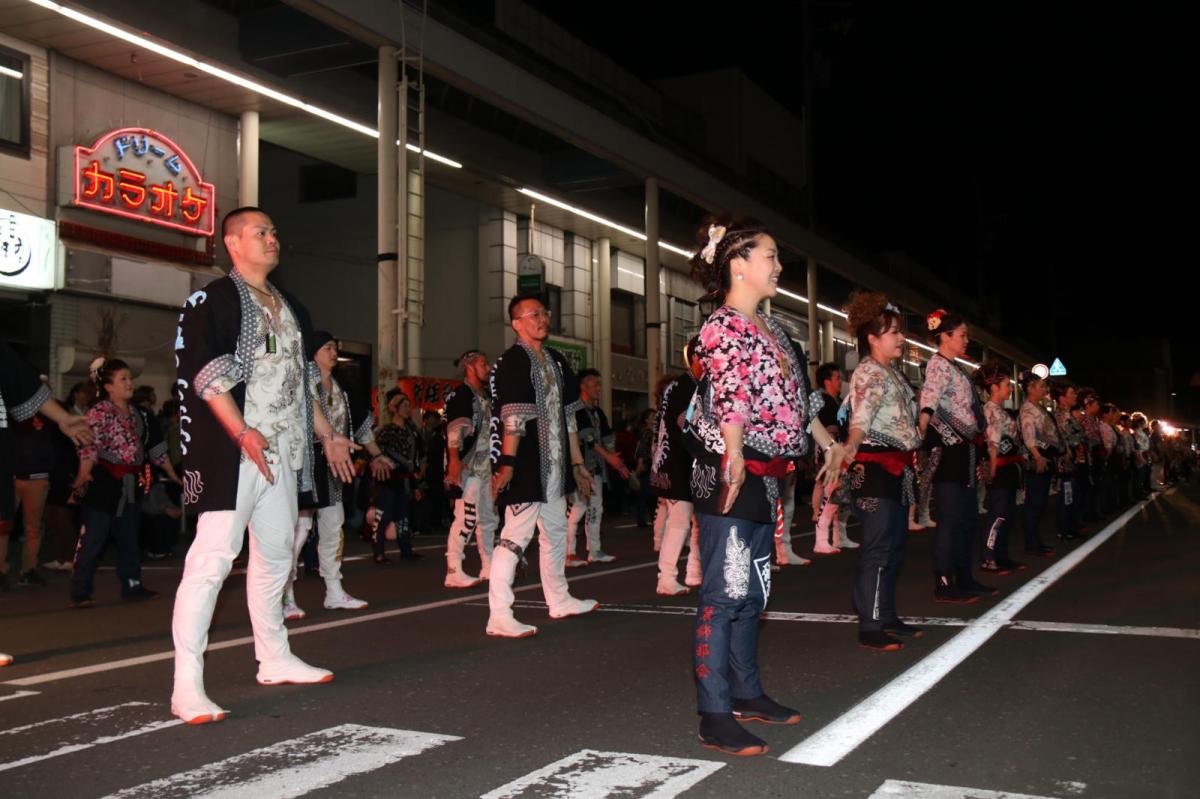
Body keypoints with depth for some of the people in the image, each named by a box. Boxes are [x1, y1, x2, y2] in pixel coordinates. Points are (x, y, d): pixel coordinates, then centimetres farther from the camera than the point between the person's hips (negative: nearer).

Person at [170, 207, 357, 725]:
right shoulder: (214, 300, -4)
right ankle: (186, 685, -10)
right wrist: (242, 432, -24)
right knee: (213, 556, -12)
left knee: (276, 555, 14)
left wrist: (327, 435, 23)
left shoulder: (288, 308, 20)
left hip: (283, 451, 8)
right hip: (233, 450, -8)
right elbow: (204, 373, -14)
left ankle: (274, 659, 27)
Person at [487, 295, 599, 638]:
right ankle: (499, 617, -8)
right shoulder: (512, 361, -11)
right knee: (516, 535, -11)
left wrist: (577, 463, 17)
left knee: (556, 532, 19)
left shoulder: (556, 361, 15)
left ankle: (559, 600, 34)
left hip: (554, 466, 9)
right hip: (526, 465, -9)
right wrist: (507, 464, -24)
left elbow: (567, 416, 17)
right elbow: (512, 419, -19)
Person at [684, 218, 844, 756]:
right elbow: (731, 397, -28)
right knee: (724, 593, -7)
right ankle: (714, 718, -2)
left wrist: (821, 436, 32)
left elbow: (792, 390, 27)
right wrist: (733, 456, -40)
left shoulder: (767, 327, 18)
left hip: (764, 475, 10)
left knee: (751, 592, 17)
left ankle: (746, 693, 29)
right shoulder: (723, 326, -12)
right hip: (730, 473, -10)